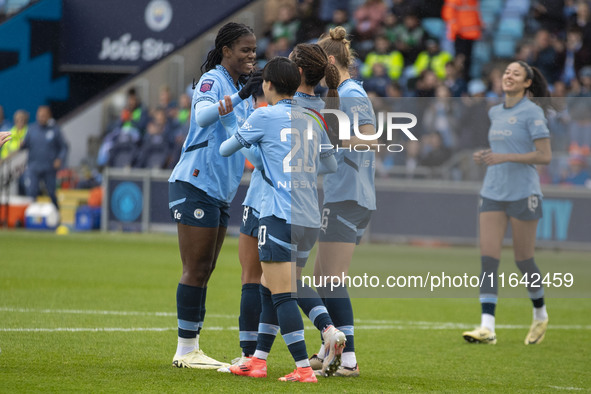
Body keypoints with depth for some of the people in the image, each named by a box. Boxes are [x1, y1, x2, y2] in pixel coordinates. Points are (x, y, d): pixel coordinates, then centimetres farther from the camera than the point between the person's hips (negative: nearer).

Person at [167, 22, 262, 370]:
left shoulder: (242, 90, 17)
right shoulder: (212, 80, -10)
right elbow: (203, 115, -31)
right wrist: (239, 96, -42)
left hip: (220, 192, 9)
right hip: (196, 184, -9)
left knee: (204, 272, 10)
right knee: (196, 270, -8)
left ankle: (192, 348, 13)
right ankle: (186, 350, -5)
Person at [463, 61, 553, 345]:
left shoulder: (532, 112, -8)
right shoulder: (495, 113, 13)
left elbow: (544, 156, -13)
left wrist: (505, 157, -20)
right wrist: (487, 156, 5)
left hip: (523, 193, -6)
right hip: (493, 193, 6)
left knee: (523, 259, 3)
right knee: (488, 258, -7)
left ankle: (540, 315, 28)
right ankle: (487, 327, -12)